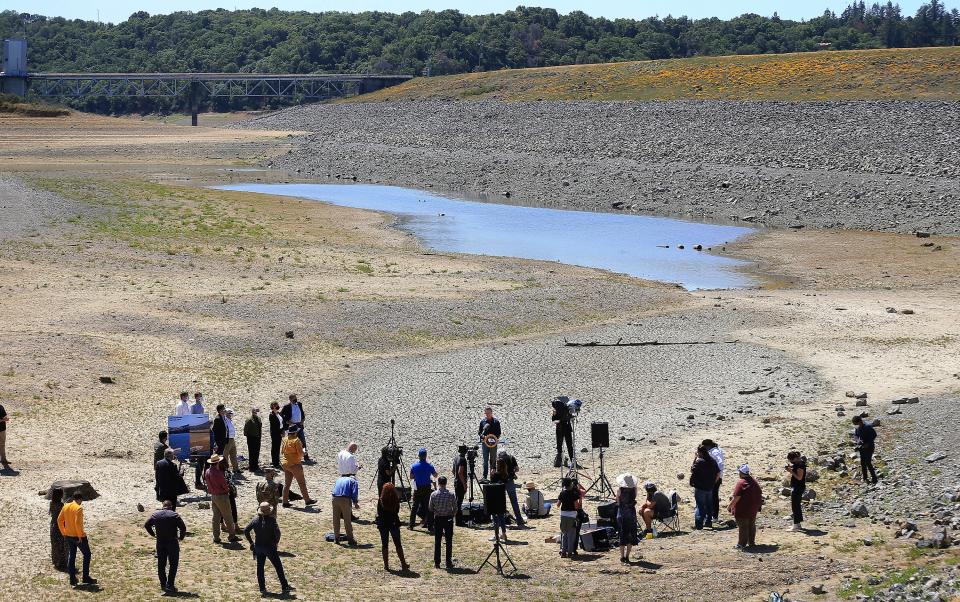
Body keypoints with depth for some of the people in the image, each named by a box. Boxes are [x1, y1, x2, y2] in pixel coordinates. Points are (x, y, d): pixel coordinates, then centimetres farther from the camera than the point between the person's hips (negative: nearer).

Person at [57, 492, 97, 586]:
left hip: (68, 536, 7)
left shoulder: (66, 506, 4)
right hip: (78, 536, -7)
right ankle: (86, 577, 9)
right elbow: (78, 523, -25)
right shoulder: (78, 508, -18)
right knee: (87, 554, 9)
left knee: (71, 556, 14)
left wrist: (64, 533, 14)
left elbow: (59, 520, 8)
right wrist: (80, 536, -18)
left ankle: (72, 579, 15)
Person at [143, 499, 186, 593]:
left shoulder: (155, 515, 4)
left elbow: (146, 525, 8)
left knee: (161, 564, 13)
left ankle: (163, 584, 16)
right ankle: (170, 585, -3)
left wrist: (153, 534, 16)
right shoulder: (174, 515, -8)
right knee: (173, 564, 4)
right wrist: (181, 537, 2)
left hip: (160, 543, 4)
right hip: (172, 542, -3)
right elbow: (183, 527, -14)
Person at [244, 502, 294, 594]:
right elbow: (277, 532, -24)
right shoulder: (271, 520, -16)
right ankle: (285, 586, 11)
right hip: (269, 547, -4)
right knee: (278, 567, 7)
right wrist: (276, 541, -5)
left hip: (258, 547, 4)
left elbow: (246, 530, -1)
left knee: (260, 567, 13)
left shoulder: (255, 520, -3)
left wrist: (251, 542, 7)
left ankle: (262, 588, 14)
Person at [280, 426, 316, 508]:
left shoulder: (284, 439, 3)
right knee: (302, 483, 5)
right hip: (295, 464, -6)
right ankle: (307, 500, 11)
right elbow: (300, 453, -17)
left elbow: (282, 451, 10)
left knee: (287, 483, 11)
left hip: (285, 464, 6)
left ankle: (285, 502, 11)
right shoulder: (296, 440, -16)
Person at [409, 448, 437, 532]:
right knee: (428, 507, 3)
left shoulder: (414, 466, -6)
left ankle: (411, 525, 14)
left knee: (415, 507, 11)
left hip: (417, 489, 2)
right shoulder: (429, 466, -10)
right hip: (427, 488, -2)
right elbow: (435, 475, 5)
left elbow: (411, 477, 4)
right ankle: (430, 526, 2)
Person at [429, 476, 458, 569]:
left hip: (438, 519, 0)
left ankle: (437, 562, 9)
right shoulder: (452, 494, -9)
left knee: (437, 541, 8)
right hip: (448, 519, 0)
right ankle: (449, 563, 6)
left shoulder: (433, 494, -9)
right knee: (449, 541, 6)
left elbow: (430, 509, -1)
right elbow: (455, 508, -4)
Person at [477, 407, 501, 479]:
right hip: (484, 443, 1)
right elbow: (479, 432, 8)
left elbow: (498, 433, 4)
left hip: (493, 443, 0)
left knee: (493, 460, 4)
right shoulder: (482, 421, 4)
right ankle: (484, 475, 4)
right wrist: (483, 436, -12)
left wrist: (495, 438, -15)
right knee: (485, 460, 1)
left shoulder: (496, 422, 1)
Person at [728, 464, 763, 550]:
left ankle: (742, 544, 3)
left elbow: (736, 497, -24)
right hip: (753, 509, 8)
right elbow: (759, 494, 12)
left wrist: (730, 506, -14)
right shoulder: (754, 481, 5)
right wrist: (757, 505, 22)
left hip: (743, 510, -8)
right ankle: (751, 542, 27)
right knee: (752, 526, 18)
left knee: (743, 527, 0)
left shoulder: (740, 483, -20)